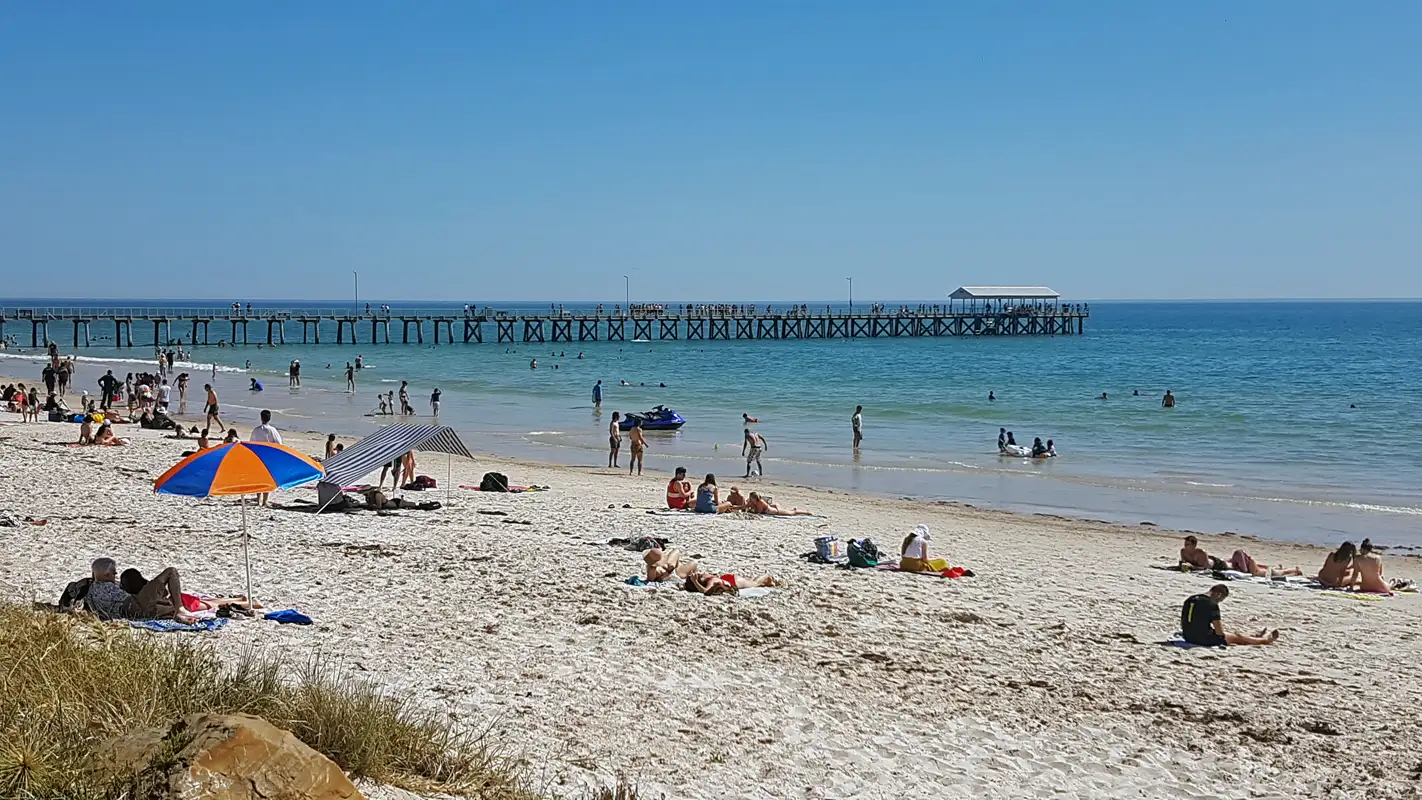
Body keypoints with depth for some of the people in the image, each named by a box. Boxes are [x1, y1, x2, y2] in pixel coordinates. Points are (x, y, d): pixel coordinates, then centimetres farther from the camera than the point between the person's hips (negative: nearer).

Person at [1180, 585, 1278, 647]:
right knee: (1237, 637, 18)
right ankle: (1265, 639, 42)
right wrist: (1220, 624, 7)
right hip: (1204, 639, -8)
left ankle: (1257, 638, 52)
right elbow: (1219, 632, -17)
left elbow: (1182, 625, 12)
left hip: (1188, 637, 8)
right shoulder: (1212, 605, -18)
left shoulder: (1189, 600, 4)